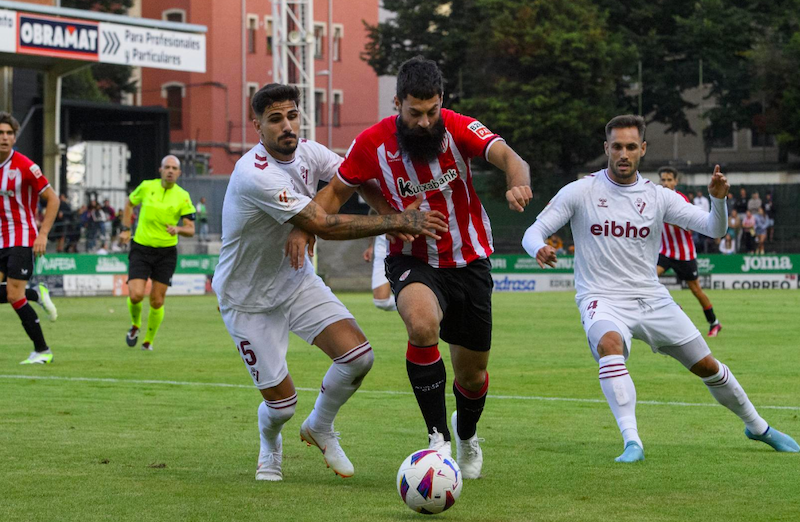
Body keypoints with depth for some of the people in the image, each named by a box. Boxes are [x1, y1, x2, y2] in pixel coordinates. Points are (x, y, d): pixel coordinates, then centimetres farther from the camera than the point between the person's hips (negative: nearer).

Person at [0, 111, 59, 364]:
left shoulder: (24, 166, -13)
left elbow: (52, 199, -8)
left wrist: (43, 234, -14)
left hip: (22, 238, -6)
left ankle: (42, 350, 1)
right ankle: (38, 295, 23)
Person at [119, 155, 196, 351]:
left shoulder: (183, 197, -3)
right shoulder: (146, 187, -3)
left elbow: (191, 230, -4)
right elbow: (129, 204, 17)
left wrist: (178, 229, -25)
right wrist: (126, 229, 8)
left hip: (166, 253, 0)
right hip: (141, 248, 0)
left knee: (157, 301, 1)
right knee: (136, 295, -15)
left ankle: (149, 341, 21)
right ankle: (135, 325, 17)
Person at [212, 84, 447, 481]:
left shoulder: (308, 152, -7)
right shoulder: (255, 175, -31)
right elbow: (324, 226, -32)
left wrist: (398, 217, -15)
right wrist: (396, 222, -30)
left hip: (297, 279, 6)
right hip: (248, 299, -6)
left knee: (358, 356, -13)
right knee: (281, 402, -4)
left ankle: (319, 427, 18)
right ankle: (270, 447, 35)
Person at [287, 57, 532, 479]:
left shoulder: (458, 128, -16)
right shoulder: (373, 143, -12)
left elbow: (507, 157, -32)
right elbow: (337, 192, 3)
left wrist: (518, 183, -55)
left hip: (468, 261, 1)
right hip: (413, 260, -1)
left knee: (472, 374, 11)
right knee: (422, 325, -36)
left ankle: (466, 434, 47)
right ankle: (438, 438, -23)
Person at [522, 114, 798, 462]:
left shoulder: (658, 197, 2)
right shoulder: (580, 191, -5)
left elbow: (714, 229, -1)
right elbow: (534, 232, -6)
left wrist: (718, 199, -22)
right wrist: (539, 249, -30)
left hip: (652, 300, 3)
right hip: (603, 300, -3)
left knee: (706, 366, 10)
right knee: (610, 344, -38)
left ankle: (757, 427, 36)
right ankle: (632, 442, -40)